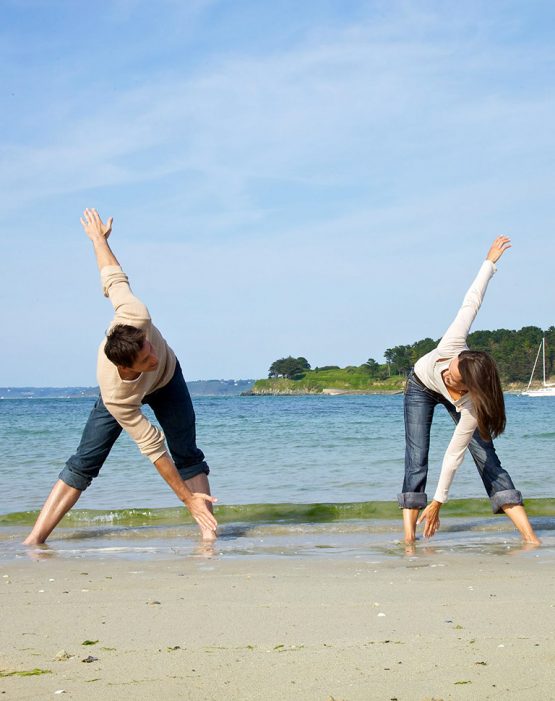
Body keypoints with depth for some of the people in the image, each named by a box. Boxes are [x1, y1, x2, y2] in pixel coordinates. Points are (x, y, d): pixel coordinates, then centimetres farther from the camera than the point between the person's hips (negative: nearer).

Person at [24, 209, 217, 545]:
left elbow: (113, 277, -24)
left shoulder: (135, 316, -43)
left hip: (168, 378, 3)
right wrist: (188, 499, -34)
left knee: (188, 456, -11)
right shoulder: (115, 395, -43)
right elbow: (154, 450, -38)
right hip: (128, 393, -3)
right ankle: (35, 539, -9)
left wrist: (99, 237, -3)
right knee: (84, 464, -11)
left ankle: (209, 536, -15)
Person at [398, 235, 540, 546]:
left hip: (452, 399, -1)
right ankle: (409, 539, -13)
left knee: (486, 457, -13)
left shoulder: (473, 406, -43)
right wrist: (490, 262, -19)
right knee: (416, 461, -12)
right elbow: (472, 301, -31)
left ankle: (530, 537, -13)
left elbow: (455, 453, -34)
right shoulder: (453, 344, -44)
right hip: (421, 386, 2)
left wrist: (438, 502, -29)